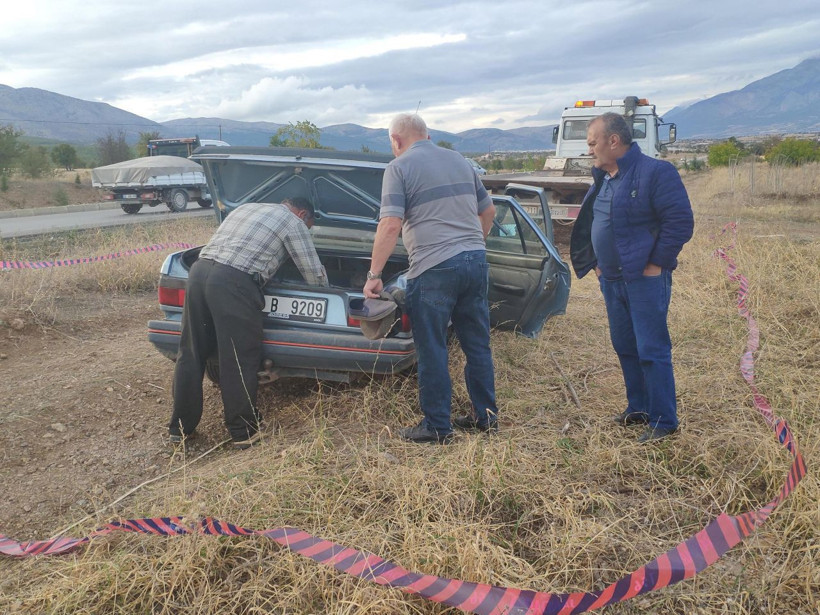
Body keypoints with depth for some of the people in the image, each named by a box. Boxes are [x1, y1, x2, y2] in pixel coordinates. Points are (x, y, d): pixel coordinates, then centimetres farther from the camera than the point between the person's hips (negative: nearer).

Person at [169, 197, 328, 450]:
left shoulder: (246, 208, 30)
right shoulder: (294, 222, 9)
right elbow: (314, 272, 11)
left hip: (199, 270, 7)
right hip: (234, 283, -7)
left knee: (190, 355, 13)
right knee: (239, 362, 3)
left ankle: (180, 428, 24)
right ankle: (244, 432, 14)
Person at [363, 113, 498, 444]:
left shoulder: (400, 167, -2)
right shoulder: (459, 160, 17)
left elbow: (391, 225, -14)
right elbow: (488, 210, 22)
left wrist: (374, 275, -9)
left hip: (434, 268, -7)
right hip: (476, 260, 7)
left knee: (432, 351, 4)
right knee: (477, 344, 15)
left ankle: (437, 427, 13)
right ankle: (486, 416, 26)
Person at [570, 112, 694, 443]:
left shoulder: (655, 172, -13)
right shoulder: (603, 178, 12)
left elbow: (681, 222, -17)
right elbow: (590, 224, 22)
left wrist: (656, 264, -16)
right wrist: (596, 263, 13)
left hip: (645, 280, -8)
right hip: (611, 279, 8)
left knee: (652, 350, -3)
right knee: (624, 347, 16)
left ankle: (663, 421, 8)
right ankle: (638, 408, 30)